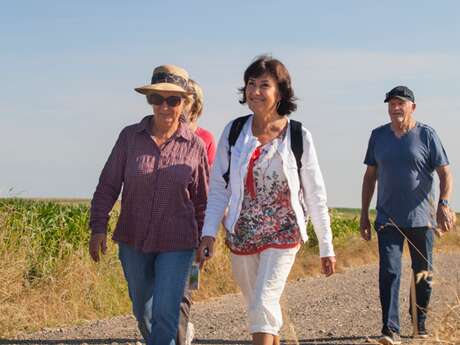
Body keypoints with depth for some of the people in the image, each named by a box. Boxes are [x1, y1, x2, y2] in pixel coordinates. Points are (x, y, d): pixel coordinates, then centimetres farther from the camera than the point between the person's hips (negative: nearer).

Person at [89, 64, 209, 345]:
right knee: (143, 311, 19)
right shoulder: (130, 137, -3)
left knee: (165, 314, -11)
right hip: (133, 241, 3)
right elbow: (108, 185, 0)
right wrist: (98, 227, -7)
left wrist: (204, 240, 10)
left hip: (176, 246, -3)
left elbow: (203, 199, 4)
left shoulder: (195, 146, -5)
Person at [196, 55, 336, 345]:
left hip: (283, 234, -3)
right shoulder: (234, 132, -1)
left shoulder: (298, 136, -7)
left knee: (264, 305, -16)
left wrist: (327, 247, 0)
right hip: (242, 235, 3)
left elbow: (316, 195, -2)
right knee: (259, 307, 16)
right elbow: (219, 187, 2)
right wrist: (209, 232, -9)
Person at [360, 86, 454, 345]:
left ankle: (421, 324, 29)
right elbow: (370, 176, 14)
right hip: (388, 219, 1)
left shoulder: (427, 135, -2)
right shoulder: (378, 136, 8)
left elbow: (445, 174, -4)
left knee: (424, 274, 10)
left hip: (421, 218, -1)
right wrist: (364, 214, 11)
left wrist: (443, 204, -20)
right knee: (389, 272, -11)